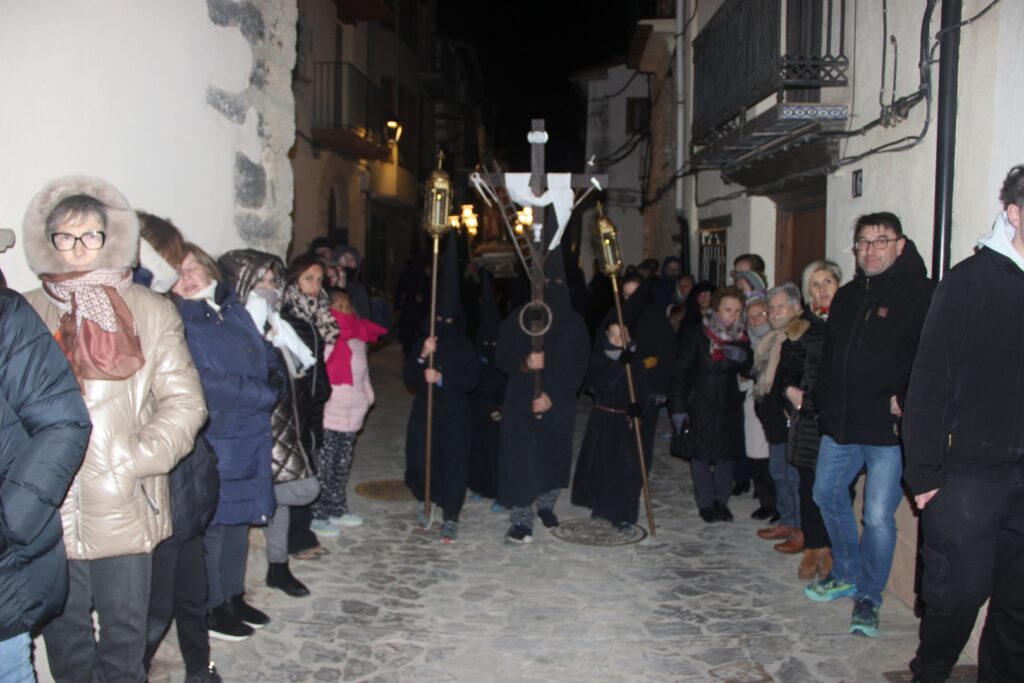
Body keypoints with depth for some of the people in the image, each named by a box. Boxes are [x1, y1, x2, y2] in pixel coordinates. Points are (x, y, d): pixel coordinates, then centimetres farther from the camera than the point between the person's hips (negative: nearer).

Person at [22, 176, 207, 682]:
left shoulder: (152, 312, 3)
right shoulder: (26, 313, 7)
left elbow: (184, 402, -1)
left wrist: (134, 465, -10)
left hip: (126, 511, -1)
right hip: (49, 512, 1)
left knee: (125, 629, 9)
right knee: (64, 631, 12)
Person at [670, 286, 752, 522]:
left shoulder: (741, 337, 3)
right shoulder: (696, 335, -10)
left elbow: (748, 371, 4)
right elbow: (680, 372, -8)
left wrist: (742, 357, -19)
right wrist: (678, 407, -11)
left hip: (729, 405, 3)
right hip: (700, 403, -3)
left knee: (726, 454, 5)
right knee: (700, 454, 0)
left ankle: (721, 500, 20)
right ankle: (706, 503, 13)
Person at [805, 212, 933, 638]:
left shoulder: (920, 294, -9)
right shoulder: (847, 296, 14)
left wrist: (905, 400, -20)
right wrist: (824, 401, 12)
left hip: (888, 428, -8)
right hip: (841, 423, 8)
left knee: (879, 516, -4)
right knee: (828, 494, 18)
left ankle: (868, 596, 16)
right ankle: (846, 574, 38)